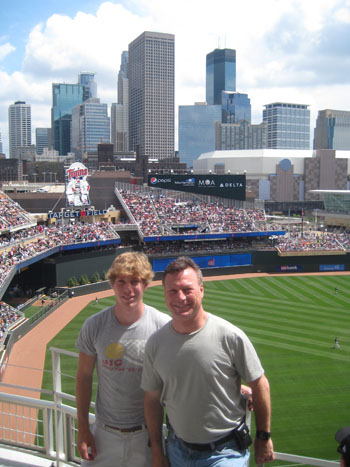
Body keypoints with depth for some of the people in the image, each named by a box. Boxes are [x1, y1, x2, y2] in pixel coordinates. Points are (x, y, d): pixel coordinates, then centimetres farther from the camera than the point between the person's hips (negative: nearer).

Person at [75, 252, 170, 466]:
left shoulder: (164, 326, -14)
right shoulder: (94, 326, -9)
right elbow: (84, 376, 0)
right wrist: (83, 429, 2)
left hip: (147, 433, -1)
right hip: (104, 433, 1)